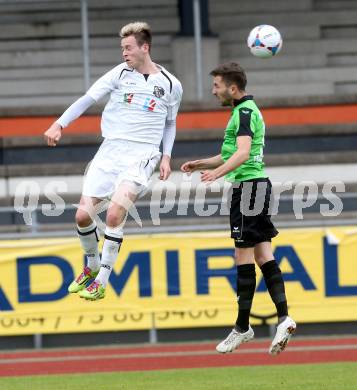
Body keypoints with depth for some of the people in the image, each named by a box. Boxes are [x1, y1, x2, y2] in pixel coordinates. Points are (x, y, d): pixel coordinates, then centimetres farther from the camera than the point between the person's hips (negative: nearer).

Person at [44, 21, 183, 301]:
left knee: (114, 213, -22)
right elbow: (88, 98, -4)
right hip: (110, 151, 3)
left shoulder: (171, 85, 4)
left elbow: (170, 124, 18)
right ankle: (92, 266, 26)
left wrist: (166, 157, 6)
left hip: (142, 155, -3)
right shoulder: (121, 73, 4)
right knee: (83, 215, -3)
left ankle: (102, 282, -10)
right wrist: (59, 124, -16)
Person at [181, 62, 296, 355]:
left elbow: (243, 153, -27)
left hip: (248, 186, -10)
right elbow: (231, 155, 32)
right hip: (255, 185, 10)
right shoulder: (247, 110, 21)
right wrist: (200, 164, 24)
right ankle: (283, 318, -6)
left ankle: (243, 328, -1)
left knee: (244, 257, -5)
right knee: (263, 256, 4)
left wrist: (218, 172, -40)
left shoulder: (245, 112, -12)